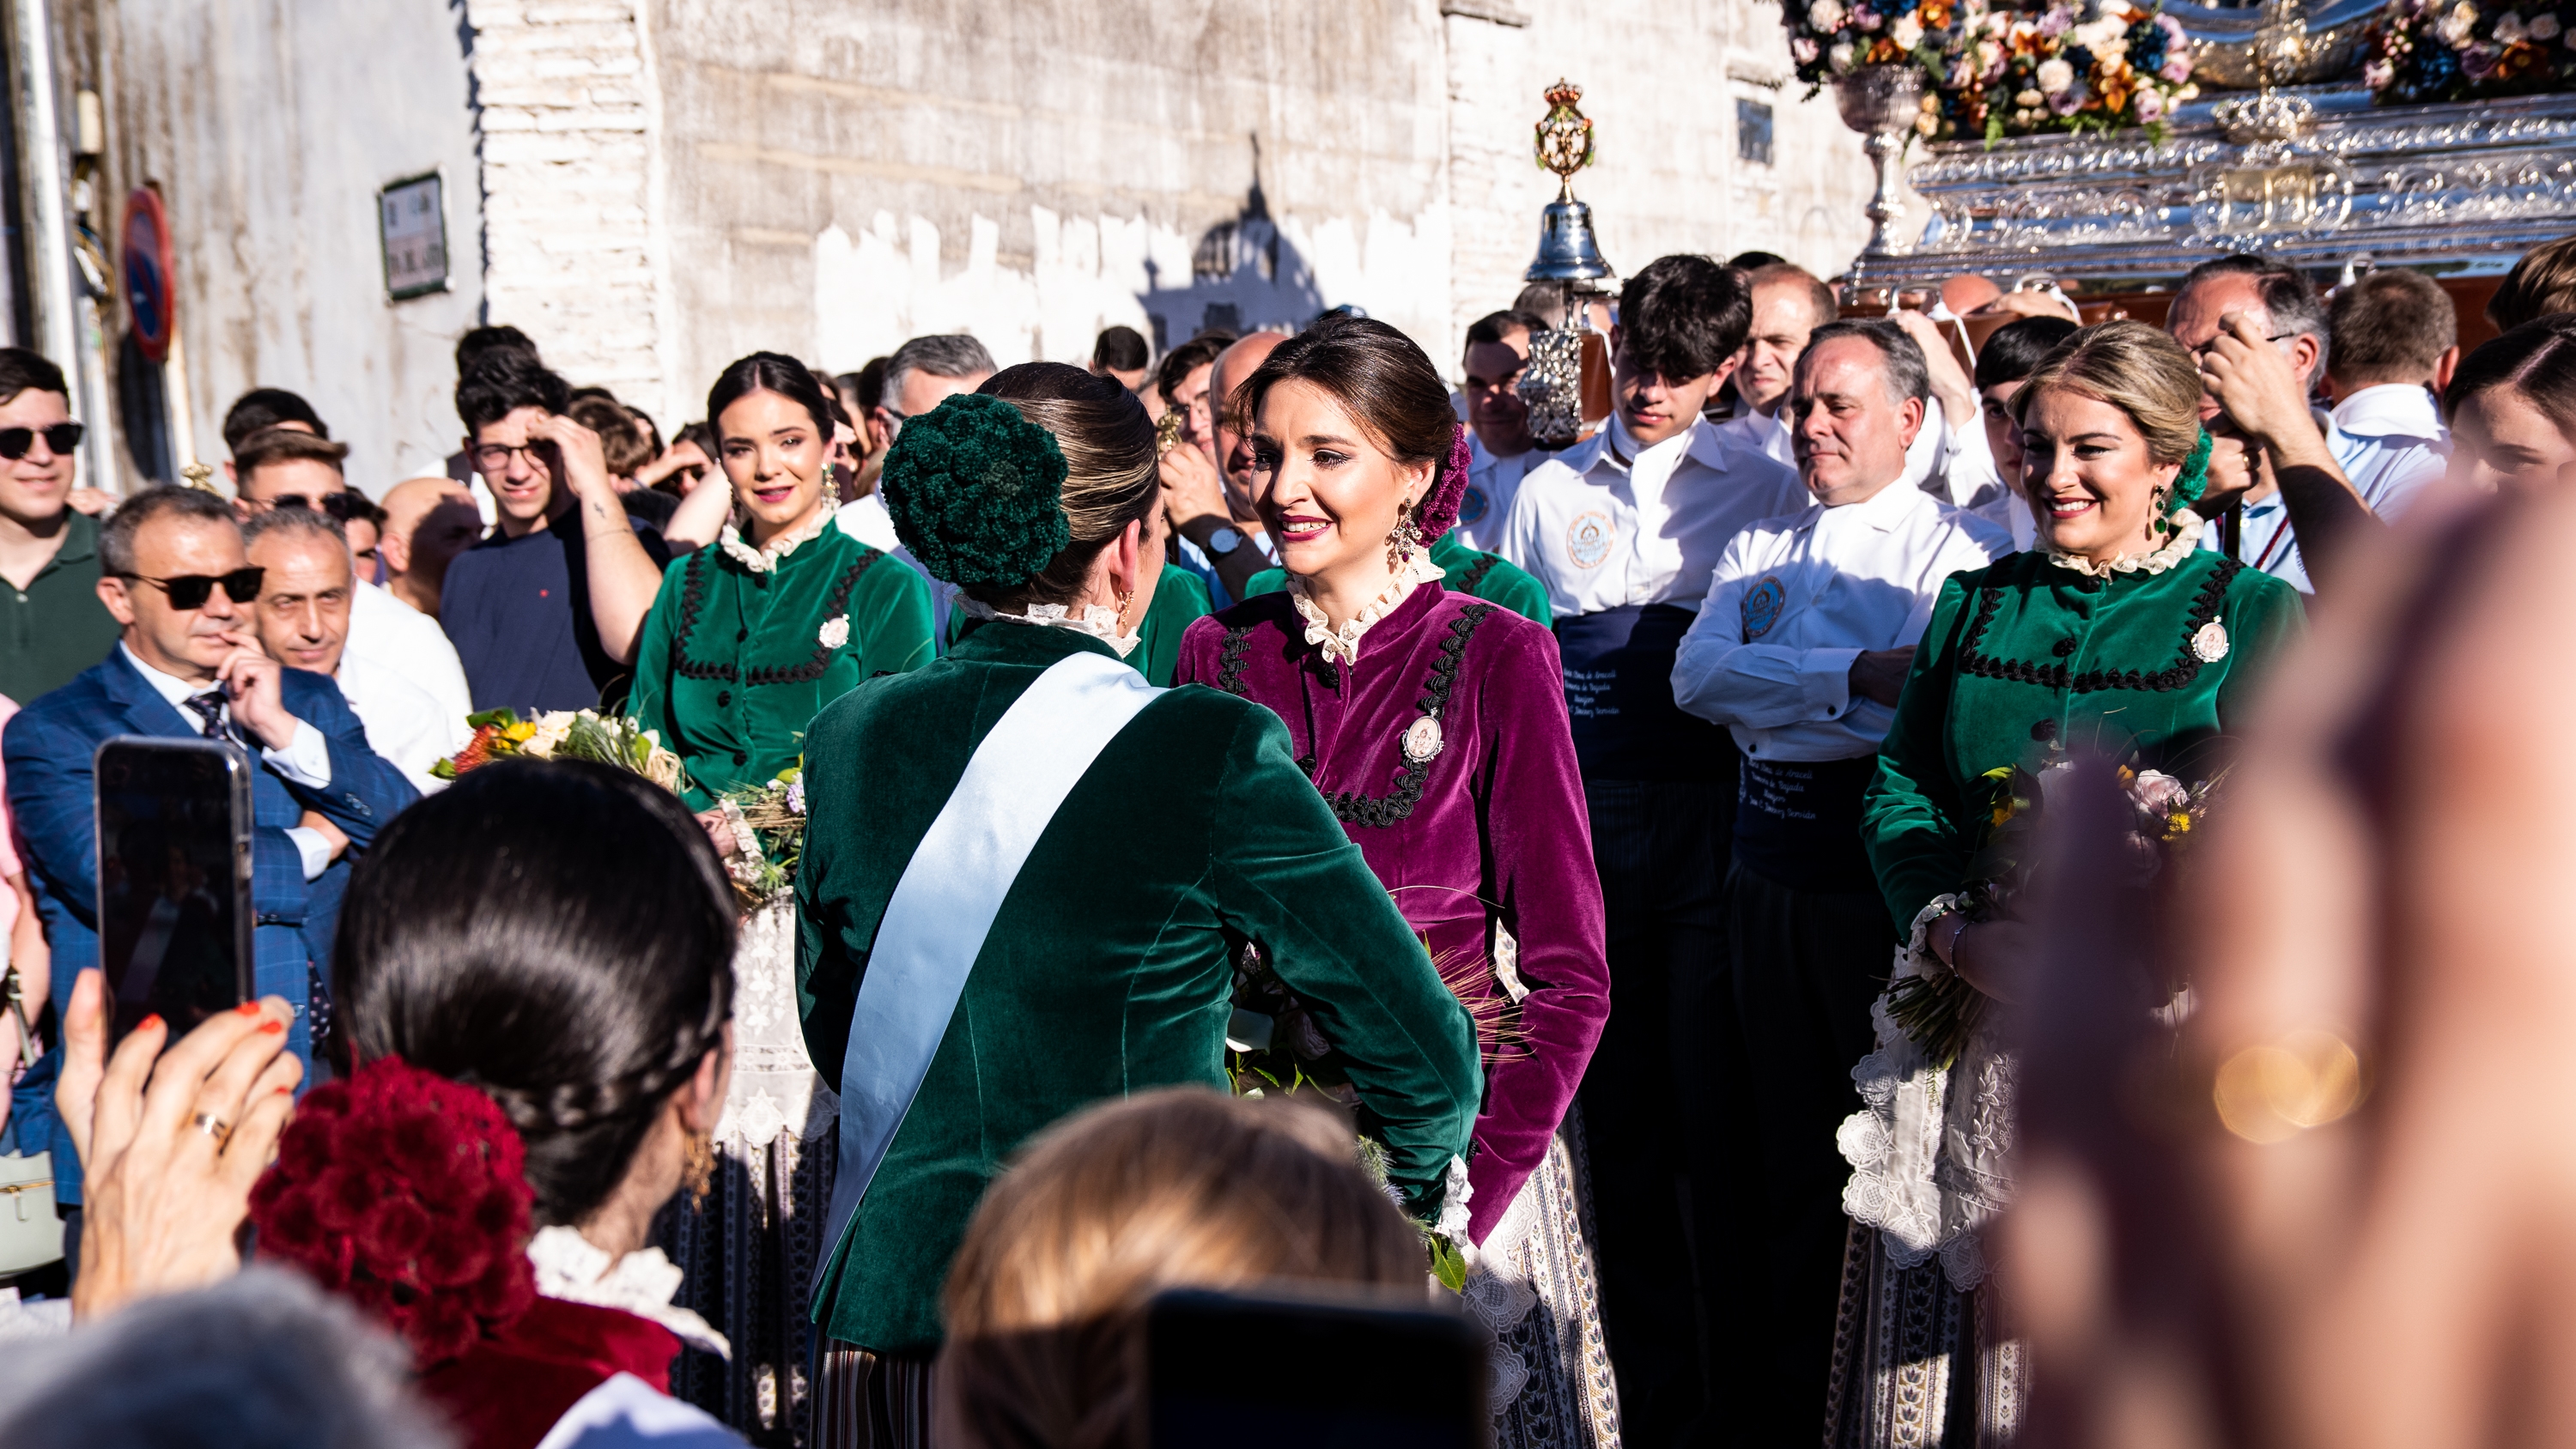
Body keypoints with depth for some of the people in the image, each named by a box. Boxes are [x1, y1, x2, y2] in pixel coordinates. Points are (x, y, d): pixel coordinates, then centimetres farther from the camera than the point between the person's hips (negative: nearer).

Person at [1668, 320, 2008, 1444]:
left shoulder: (1959, 548, -2)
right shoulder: (1759, 548, 16)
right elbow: (1695, 675, -2)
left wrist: (1770, 690, -14)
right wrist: (1855, 674, -14)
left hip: (1881, 848, -6)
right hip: (1769, 852, 6)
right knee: (1781, 1121, 14)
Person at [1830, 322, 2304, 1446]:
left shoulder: (2253, 615, 1)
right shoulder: (1976, 604, 12)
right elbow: (1897, 791, 6)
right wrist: (1964, 939, -13)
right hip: (1965, 1038, 3)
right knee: (1930, 1356, 5)